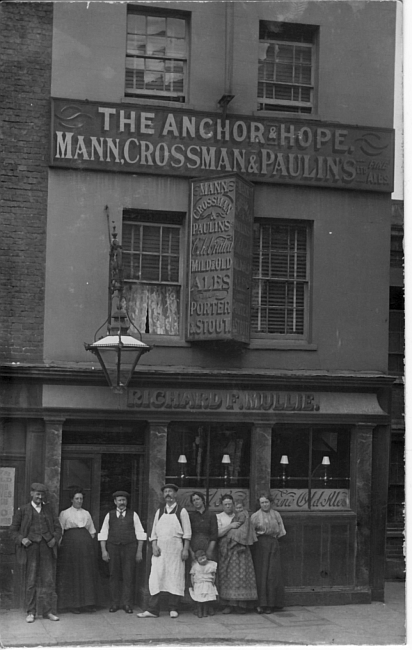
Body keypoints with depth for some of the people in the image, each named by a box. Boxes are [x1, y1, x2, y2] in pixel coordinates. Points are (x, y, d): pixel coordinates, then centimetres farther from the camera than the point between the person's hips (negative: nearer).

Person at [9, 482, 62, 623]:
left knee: (49, 580, 0)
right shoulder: (22, 510, 7)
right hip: (31, 546, -2)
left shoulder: (48, 509, 16)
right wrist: (21, 539, -10)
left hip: (47, 547, 2)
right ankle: (31, 612, 7)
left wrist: (55, 538, -2)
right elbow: (13, 530, 8)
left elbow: (57, 527, 16)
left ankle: (47, 611, 8)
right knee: (31, 581, -1)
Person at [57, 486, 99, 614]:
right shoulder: (64, 513, 4)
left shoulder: (86, 514, 15)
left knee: (87, 573, 2)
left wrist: (89, 542, 6)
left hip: (86, 544, 4)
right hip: (70, 544, -4)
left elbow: (92, 531, 19)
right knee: (72, 574, -3)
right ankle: (73, 604, 3)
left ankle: (87, 603, 7)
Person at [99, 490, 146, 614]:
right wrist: (104, 551, -2)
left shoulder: (133, 515, 7)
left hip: (129, 548, -1)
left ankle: (127, 604, 2)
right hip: (113, 547, 1)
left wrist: (139, 551, -2)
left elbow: (140, 533, 5)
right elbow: (103, 534, 7)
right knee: (114, 576, 1)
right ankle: (115, 603, 7)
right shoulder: (109, 515, 9)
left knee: (129, 576, -3)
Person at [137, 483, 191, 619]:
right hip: (160, 548, 3)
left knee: (175, 578, -1)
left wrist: (185, 549, -9)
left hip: (175, 548, -3)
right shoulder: (159, 512, 13)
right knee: (156, 578, -3)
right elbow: (154, 531, 12)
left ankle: (173, 609, 9)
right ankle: (153, 610, -3)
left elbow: (187, 532, 0)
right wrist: (154, 545, -3)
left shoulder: (181, 511, 3)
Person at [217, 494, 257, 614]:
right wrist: (230, 526, -13)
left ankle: (240, 604, -5)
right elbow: (218, 533, -4)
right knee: (226, 577, -5)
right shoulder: (218, 517, 9)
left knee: (241, 575, -8)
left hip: (240, 549, 1)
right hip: (225, 549, -1)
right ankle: (229, 604, 0)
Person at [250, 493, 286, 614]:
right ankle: (261, 604, -4)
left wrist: (274, 536, 3)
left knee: (272, 574, -1)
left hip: (273, 545, 2)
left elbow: (281, 531, 14)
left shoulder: (276, 514, 11)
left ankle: (270, 604, 4)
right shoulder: (255, 516, 3)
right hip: (260, 545, -2)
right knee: (260, 574, -6)